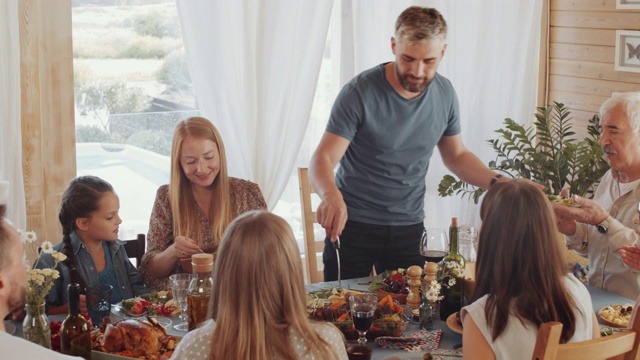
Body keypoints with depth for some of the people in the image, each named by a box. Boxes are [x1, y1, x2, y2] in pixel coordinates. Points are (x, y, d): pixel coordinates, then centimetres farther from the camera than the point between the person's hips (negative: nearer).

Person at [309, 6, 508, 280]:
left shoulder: (444, 94, -1)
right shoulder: (360, 93, -16)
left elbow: (457, 156, 12)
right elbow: (323, 159, -20)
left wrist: (498, 183, -5)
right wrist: (330, 194, -42)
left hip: (409, 227, 4)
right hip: (352, 225, -3)